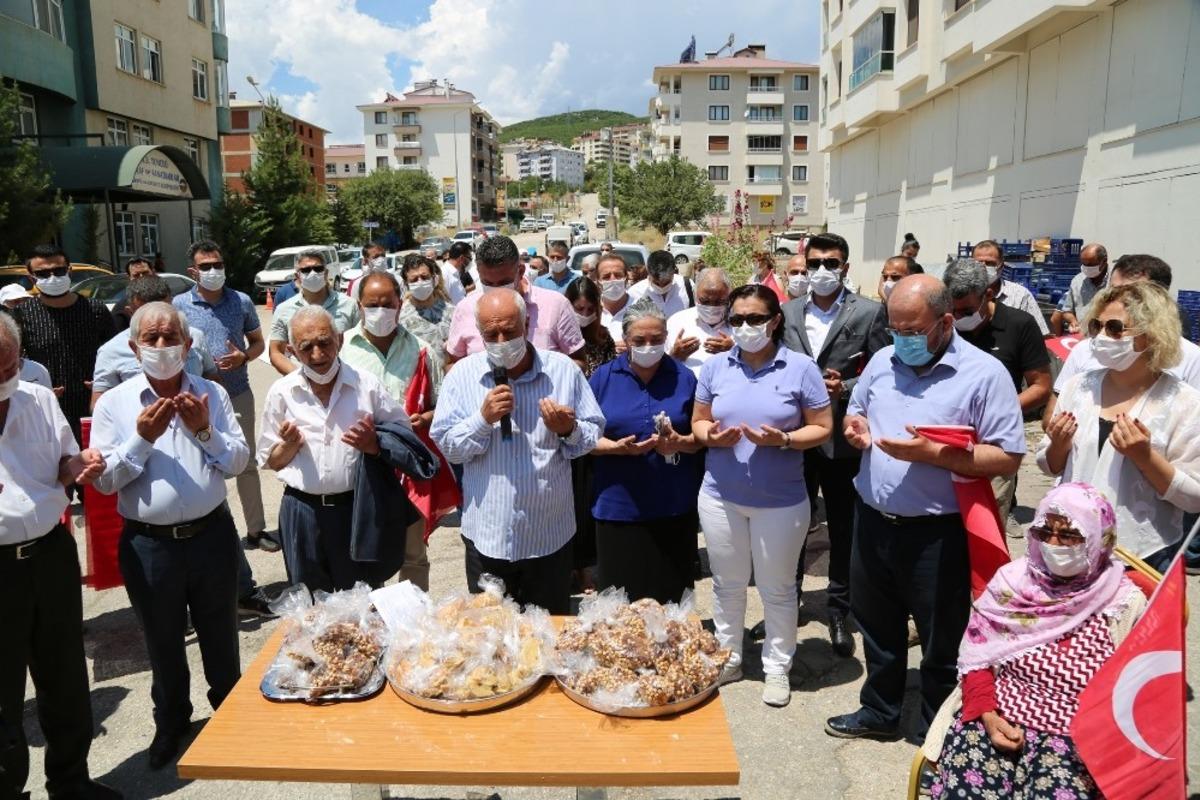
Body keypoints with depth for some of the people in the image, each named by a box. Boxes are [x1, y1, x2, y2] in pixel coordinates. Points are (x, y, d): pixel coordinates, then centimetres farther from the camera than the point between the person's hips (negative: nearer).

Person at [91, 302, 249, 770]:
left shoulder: (212, 394, -1)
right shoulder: (114, 403, -5)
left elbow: (238, 462, -2)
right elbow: (104, 480, -7)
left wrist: (204, 429, -17)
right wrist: (143, 438, -19)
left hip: (211, 534, 1)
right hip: (149, 544, -1)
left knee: (220, 634, 19)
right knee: (163, 642, 18)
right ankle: (170, 722, 40)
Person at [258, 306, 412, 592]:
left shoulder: (366, 385, -3)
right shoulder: (281, 392, 1)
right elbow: (270, 462, 8)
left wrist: (375, 444, -16)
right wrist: (290, 445, -11)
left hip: (357, 507, -1)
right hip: (302, 511, 1)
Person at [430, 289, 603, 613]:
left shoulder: (564, 370, -3)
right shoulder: (463, 374, -3)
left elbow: (593, 434, 3)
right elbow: (446, 445, -3)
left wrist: (569, 429, -18)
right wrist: (483, 418, -18)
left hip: (550, 535, 0)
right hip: (487, 535, 0)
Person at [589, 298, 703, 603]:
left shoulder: (684, 378, 5)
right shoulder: (603, 377, 2)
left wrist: (680, 442, -14)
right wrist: (617, 447, -17)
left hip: (675, 507, 1)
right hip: (619, 507, -1)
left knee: (672, 595, 10)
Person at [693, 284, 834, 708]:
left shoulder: (801, 367, -7)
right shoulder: (715, 367, 1)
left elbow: (822, 428, -5)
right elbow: (699, 421, 8)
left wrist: (784, 440, -22)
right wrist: (711, 436, -15)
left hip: (780, 500, -2)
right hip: (720, 495, 3)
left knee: (777, 587, 11)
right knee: (727, 582, 16)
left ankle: (777, 667, 28)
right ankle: (727, 658, 34)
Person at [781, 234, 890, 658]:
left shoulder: (869, 313, -4)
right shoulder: (787, 312, 5)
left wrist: (845, 389, -18)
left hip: (843, 439, -2)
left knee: (844, 529, 11)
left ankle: (839, 611, 28)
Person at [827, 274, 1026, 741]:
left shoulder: (984, 373, -13)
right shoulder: (882, 361, 5)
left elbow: (1008, 457, -16)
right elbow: (855, 413, 19)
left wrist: (931, 453, -25)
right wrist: (854, 426, -6)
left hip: (938, 533, -5)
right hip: (873, 521, 6)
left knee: (940, 643, 13)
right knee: (877, 629, 22)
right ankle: (879, 712, 43)